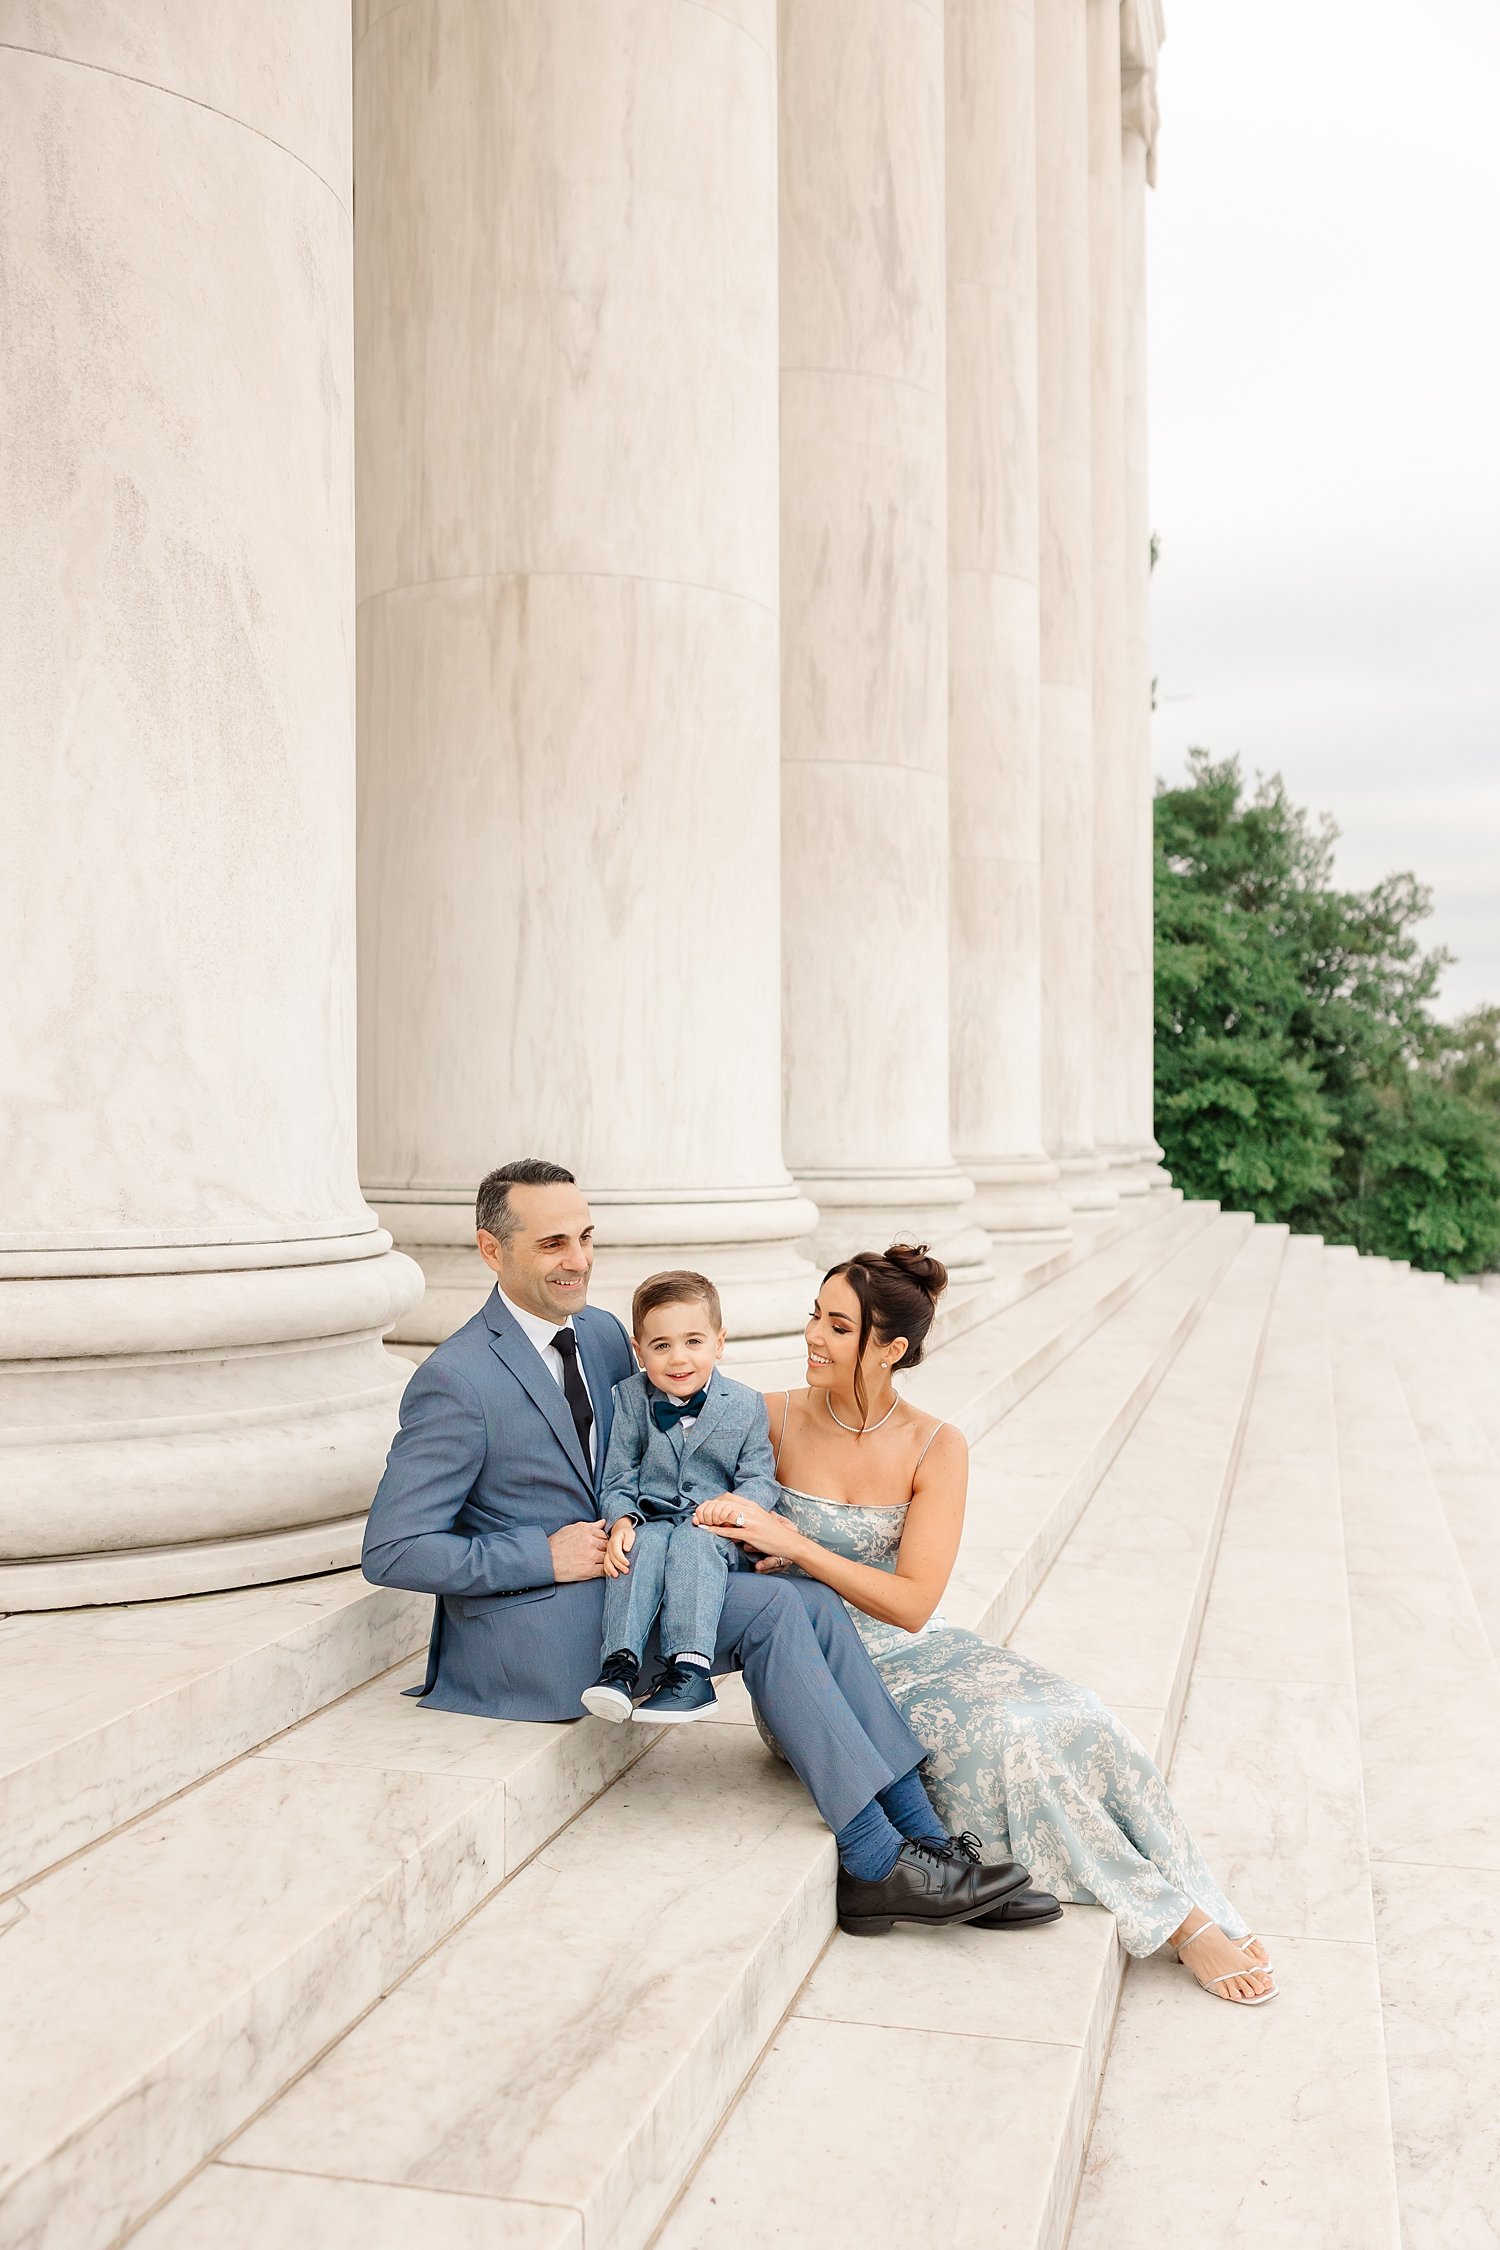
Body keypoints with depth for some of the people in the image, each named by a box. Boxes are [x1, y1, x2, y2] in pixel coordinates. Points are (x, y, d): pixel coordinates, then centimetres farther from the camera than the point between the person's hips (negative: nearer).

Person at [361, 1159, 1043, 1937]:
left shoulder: (604, 1335, 8)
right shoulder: (455, 1382, -15)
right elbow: (391, 1552, -15)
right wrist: (545, 1556, -19)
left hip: (613, 1586, 8)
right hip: (530, 1633, -8)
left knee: (815, 1606, -13)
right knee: (767, 1609, -22)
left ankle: (923, 1843, -13)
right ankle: (880, 1862, -18)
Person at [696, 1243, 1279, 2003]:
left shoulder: (936, 1448, -6)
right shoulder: (774, 1421, -7)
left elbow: (911, 1604, -13)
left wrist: (796, 1545, -23)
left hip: (911, 1650, 2)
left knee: (1067, 1718, -22)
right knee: (1008, 1736, -25)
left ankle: (1196, 1912, -11)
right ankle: (1169, 1916, -12)